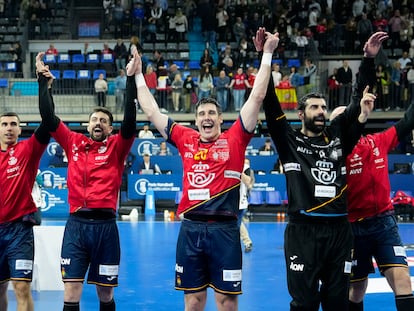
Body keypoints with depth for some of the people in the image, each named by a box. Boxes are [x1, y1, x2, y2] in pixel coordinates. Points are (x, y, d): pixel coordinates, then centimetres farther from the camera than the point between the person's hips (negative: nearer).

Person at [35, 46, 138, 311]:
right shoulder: (73, 143, 10)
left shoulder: (117, 146, 5)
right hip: (76, 224, 1)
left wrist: (131, 78, -15)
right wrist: (43, 80, 1)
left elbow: (130, 119, -9)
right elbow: (48, 117, 6)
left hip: (105, 225, -1)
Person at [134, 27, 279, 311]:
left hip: (224, 229, -2)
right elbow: (151, 111, 17)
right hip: (190, 228, 2)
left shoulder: (234, 139, 3)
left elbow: (257, 97, 0)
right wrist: (138, 74, 20)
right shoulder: (186, 140, 10)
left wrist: (268, 53, -2)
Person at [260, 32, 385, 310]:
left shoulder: (337, 137, 14)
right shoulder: (290, 140, 6)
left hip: (339, 230, 3)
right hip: (303, 231, -3)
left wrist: (369, 58, 6)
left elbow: (360, 98, 13)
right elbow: (270, 104, -2)